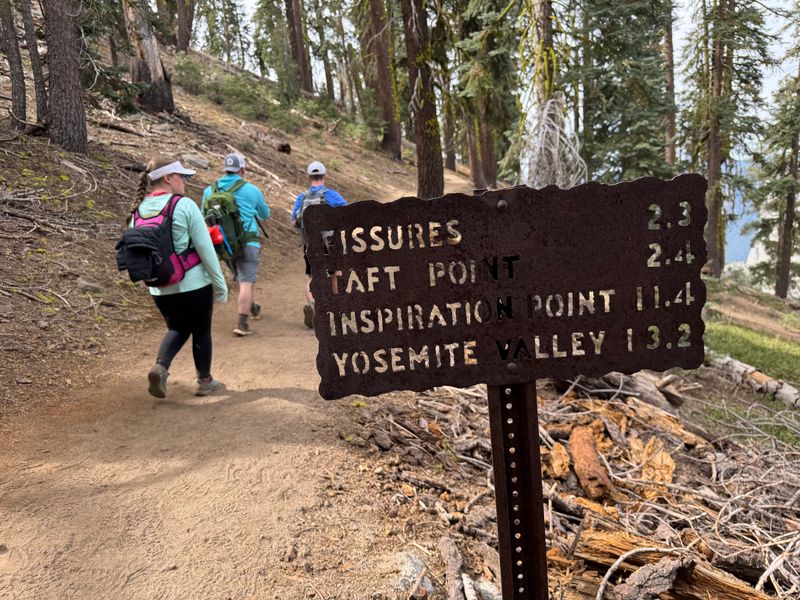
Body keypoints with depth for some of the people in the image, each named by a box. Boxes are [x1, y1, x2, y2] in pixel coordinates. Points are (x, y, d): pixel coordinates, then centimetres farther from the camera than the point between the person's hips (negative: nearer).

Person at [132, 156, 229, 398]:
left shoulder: (138, 211, 2)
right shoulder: (185, 206, -15)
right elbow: (206, 249, -14)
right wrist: (220, 285, -6)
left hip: (159, 289, 5)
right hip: (194, 284, -5)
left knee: (177, 329, 24)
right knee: (201, 332, 15)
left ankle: (160, 366, 0)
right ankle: (205, 381, 27)